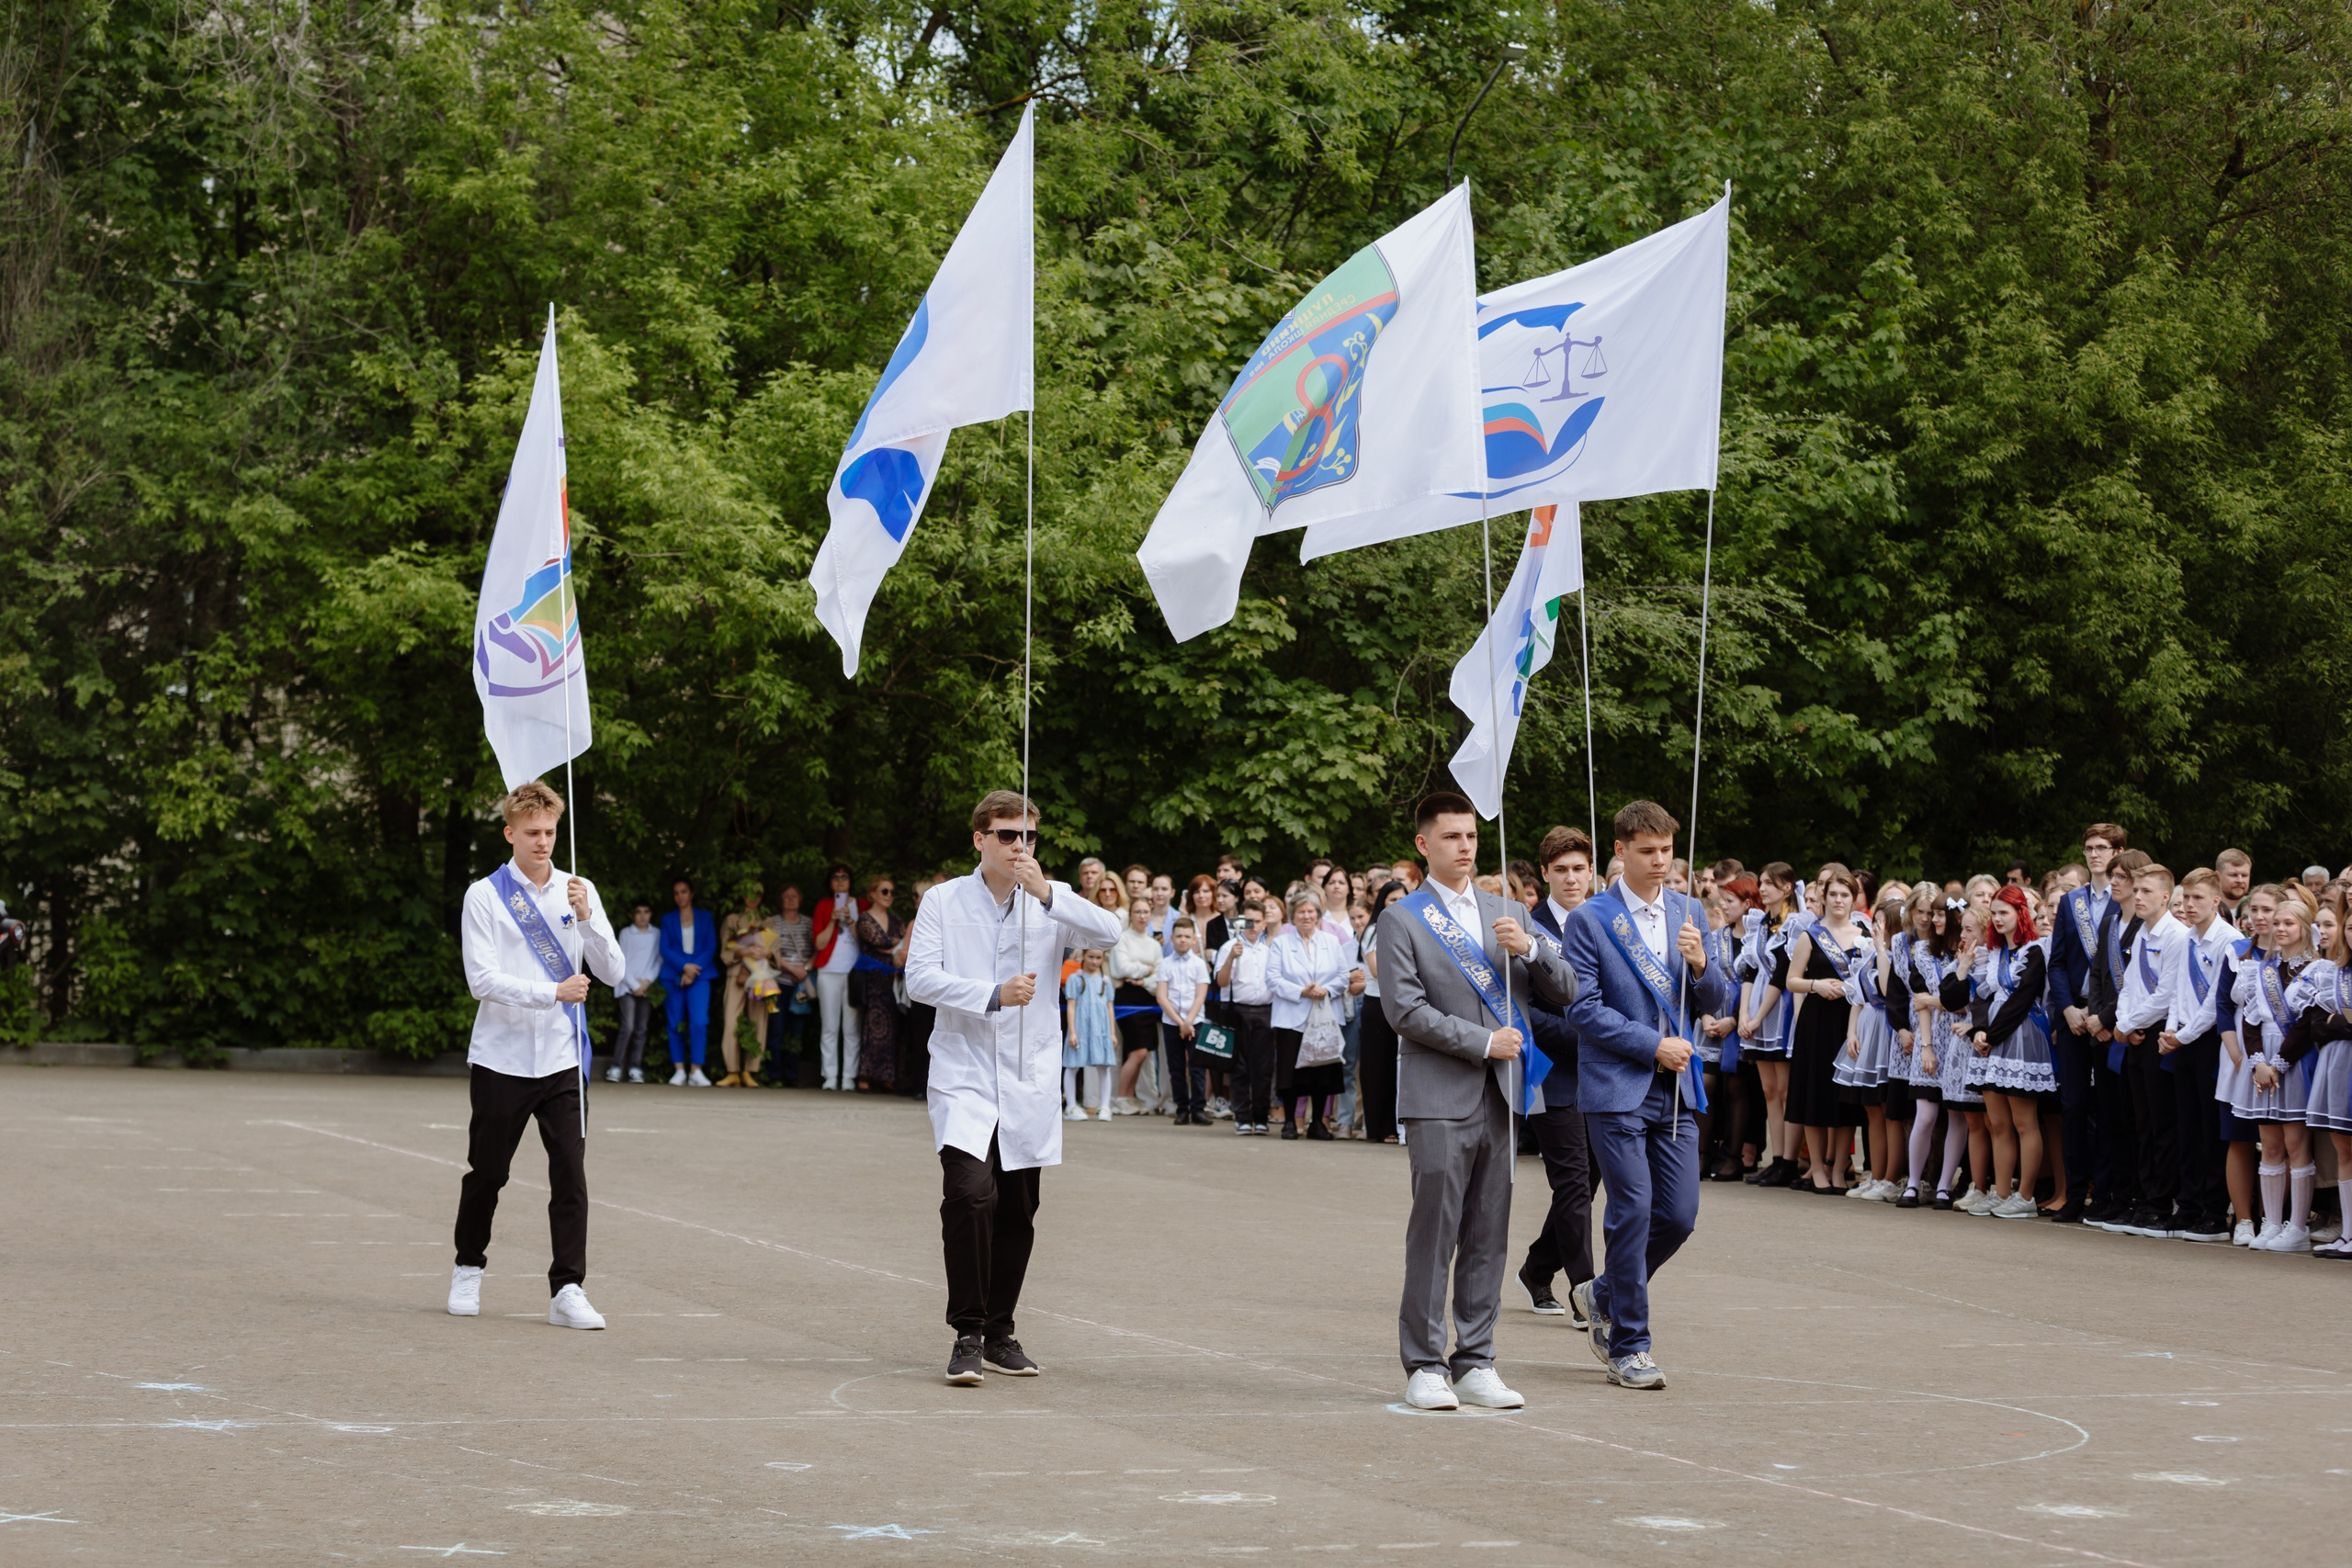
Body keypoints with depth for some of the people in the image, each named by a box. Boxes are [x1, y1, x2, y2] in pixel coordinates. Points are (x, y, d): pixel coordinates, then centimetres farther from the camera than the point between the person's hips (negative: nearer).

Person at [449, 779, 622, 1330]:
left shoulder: (578, 891, 7)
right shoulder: (484, 896, -3)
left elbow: (613, 972, 2)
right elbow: (481, 979, -12)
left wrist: (586, 918, -14)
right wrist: (552, 993, -22)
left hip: (563, 1060, 2)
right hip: (501, 1058, -2)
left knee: (570, 1172, -7)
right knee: (487, 1172, 10)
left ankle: (567, 1290, -6)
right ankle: (468, 1270, 31)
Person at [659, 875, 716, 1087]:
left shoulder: (704, 919, 12)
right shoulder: (668, 920, 13)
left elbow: (711, 949, 4)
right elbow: (665, 949, 3)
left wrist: (693, 971, -9)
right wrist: (685, 966, -12)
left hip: (699, 977, -1)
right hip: (673, 976, 1)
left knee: (699, 1022, -16)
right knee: (676, 1024, -1)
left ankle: (695, 1071, -15)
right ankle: (679, 1071, 3)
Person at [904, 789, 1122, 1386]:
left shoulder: (1053, 901, 5)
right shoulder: (943, 901, 3)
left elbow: (1108, 934, -13)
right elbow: (920, 978, -7)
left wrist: (1045, 893, -25)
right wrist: (993, 996, -18)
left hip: (1029, 1079, 3)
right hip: (964, 1073, -3)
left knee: (1018, 1211, 7)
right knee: (971, 1193, -20)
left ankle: (1000, 1332, 22)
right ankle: (967, 1335, -13)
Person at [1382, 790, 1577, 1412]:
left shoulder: (1506, 914, 16)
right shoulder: (1402, 920, 1)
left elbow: (1564, 992, 12)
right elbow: (1404, 1010, -9)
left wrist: (1530, 949, -7)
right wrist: (1482, 1042, -10)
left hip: (1500, 1095, 5)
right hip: (1440, 1098, -5)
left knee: (1489, 1238, 6)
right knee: (1434, 1236, -6)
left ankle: (1476, 1365, 10)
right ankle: (1425, 1367, -1)